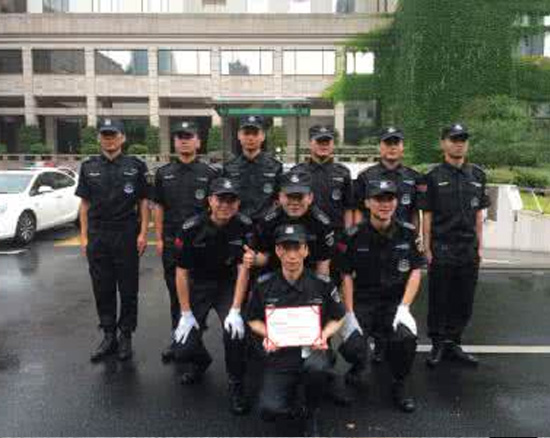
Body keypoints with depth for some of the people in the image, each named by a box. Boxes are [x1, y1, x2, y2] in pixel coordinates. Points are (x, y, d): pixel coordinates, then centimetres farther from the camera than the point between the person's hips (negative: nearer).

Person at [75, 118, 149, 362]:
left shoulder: (136, 166, 1)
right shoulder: (89, 167, 8)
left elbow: (143, 202, 1)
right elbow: (85, 203, 9)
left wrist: (143, 234, -7)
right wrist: (84, 236, 3)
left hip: (127, 237, -2)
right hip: (97, 238, 3)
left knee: (128, 289, 5)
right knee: (102, 289, 9)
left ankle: (126, 336, 18)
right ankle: (108, 336, 22)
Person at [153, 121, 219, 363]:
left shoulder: (209, 173, 1)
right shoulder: (164, 173, 8)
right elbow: (159, 207, 10)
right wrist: (159, 239, 3)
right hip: (171, 242, 3)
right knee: (175, 293, 10)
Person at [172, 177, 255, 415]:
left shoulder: (244, 226, -16)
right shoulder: (192, 228, -18)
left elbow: (243, 269, -14)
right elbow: (181, 272, -10)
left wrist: (235, 310, -20)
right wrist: (186, 313, -10)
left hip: (228, 286, 0)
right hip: (198, 286, 0)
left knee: (234, 330, -26)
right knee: (184, 350, -5)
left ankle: (236, 384, 0)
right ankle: (201, 361, 34)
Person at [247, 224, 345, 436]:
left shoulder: (322, 284, -4)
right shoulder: (264, 285, -3)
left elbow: (337, 318, 9)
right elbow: (253, 320, 10)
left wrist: (324, 335, -10)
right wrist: (266, 334, -10)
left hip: (312, 349, 0)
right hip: (280, 353, 0)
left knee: (317, 367, -37)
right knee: (269, 410, -23)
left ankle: (312, 414, -1)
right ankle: (290, 391, 17)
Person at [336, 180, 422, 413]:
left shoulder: (408, 233, -1)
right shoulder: (354, 236, -6)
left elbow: (415, 272, 0)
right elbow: (347, 276, -3)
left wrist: (404, 307, -11)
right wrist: (349, 313, -10)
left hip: (395, 303, 1)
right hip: (362, 302, -1)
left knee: (406, 338, -27)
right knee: (351, 348, -21)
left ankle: (398, 384, 6)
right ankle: (359, 367, 21)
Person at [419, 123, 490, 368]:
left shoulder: (477, 175, 10)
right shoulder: (434, 177, -1)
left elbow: (478, 214, 13)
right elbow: (427, 216, -2)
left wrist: (479, 247, 8)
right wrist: (427, 249, -6)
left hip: (469, 250, 4)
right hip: (442, 249, -4)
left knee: (464, 302, 10)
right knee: (439, 301, 4)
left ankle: (453, 343, 24)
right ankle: (438, 345, 18)